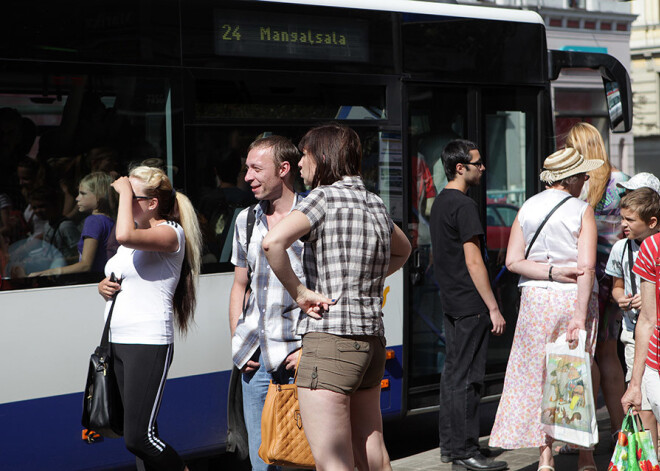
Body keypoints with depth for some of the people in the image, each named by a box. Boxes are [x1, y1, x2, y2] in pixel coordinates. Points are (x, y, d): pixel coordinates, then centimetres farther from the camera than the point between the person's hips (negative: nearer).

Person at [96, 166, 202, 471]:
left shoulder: (170, 232, -10)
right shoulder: (136, 234, 17)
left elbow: (125, 236, -30)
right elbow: (120, 281, 29)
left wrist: (125, 192, -16)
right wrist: (104, 287, 6)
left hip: (148, 343, -9)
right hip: (118, 342, 9)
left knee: (138, 438, -13)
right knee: (140, 433, 9)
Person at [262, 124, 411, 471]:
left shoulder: (324, 197, -8)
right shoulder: (375, 204, 14)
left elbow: (273, 241, -25)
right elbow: (403, 251, 35)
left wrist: (300, 292, -12)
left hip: (330, 340, -8)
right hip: (371, 338, 8)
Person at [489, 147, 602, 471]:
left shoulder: (527, 209, 5)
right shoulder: (582, 211, -7)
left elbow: (513, 260, -2)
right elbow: (586, 267, -16)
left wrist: (550, 272, -8)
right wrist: (580, 315, -18)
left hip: (536, 299, 3)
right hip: (574, 299, -3)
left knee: (538, 376, 7)